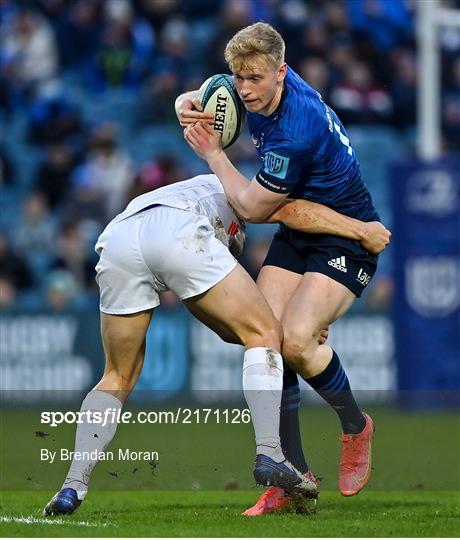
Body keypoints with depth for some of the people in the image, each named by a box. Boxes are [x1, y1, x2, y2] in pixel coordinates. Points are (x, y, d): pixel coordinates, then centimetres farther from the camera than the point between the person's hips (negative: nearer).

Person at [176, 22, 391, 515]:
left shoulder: (296, 132, -32)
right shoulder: (262, 91, -5)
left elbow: (251, 208, -21)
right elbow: (195, 100, 16)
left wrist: (213, 153, -10)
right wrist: (187, 106, -8)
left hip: (346, 239, -9)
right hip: (296, 236, 9)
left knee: (295, 339, -27)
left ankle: (355, 426, 2)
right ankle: (294, 475, -4)